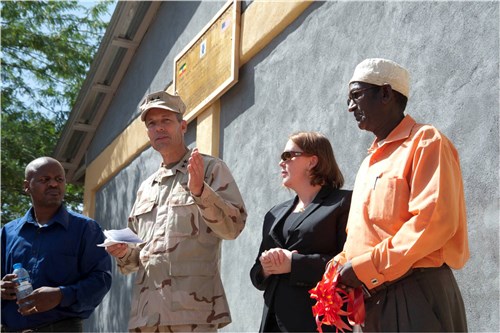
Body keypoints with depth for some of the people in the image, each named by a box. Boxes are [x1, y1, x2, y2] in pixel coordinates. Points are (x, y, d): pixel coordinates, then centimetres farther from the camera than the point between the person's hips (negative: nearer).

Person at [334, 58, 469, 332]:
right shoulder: (371, 161, 21)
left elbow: (434, 221, -18)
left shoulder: (426, 141, -5)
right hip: (375, 300, 8)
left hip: (416, 295, -8)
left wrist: (365, 268, -16)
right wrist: (343, 267, 2)